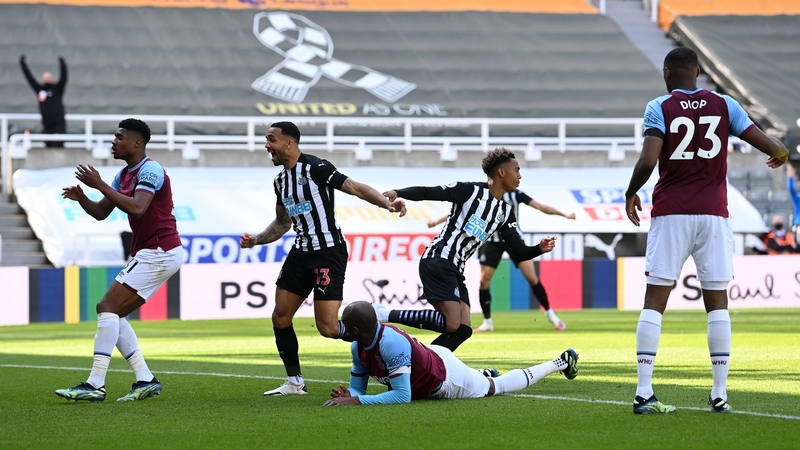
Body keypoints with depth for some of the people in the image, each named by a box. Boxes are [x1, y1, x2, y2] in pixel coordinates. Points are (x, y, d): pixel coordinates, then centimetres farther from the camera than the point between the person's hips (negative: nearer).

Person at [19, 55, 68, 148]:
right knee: (48, 146, 8)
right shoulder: (40, 89, 9)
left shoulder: (57, 89, 0)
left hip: (59, 124, -5)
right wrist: (22, 64, 11)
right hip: (47, 125, 5)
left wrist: (62, 64, -26)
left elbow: (64, 78, -12)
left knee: (58, 147, -12)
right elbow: (29, 78, 11)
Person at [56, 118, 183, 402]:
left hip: (159, 253, -10)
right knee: (114, 315, 7)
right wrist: (81, 198, -3)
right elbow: (101, 213, 17)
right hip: (146, 253, 10)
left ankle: (95, 385, -19)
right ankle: (146, 380, 6)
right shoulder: (124, 175, 16)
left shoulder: (150, 171, -13)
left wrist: (99, 185, -27)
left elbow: (137, 207, -29)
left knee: (108, 308, -15)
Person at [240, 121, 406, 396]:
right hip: (301, 252, 9)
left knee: (328, 328, -14)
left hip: (329, 253, -9)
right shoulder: (281, 180, 12)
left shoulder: (315, 168, -14)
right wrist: (256, 240, 12)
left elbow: (355, 188, -17)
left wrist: (387, 204, -30)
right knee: (280, 318, 6)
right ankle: (295, 382, 18)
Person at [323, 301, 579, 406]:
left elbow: (402, 396, -42)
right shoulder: (358, 347, -17)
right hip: (428, 360, 7)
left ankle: (561, 363, 36)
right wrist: (346, 396, -31)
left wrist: (357, 401, -47)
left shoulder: (391, 344, -42)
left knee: (497, 387, 17)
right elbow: (357, 386, -7)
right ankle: (482, 375, 55)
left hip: (446, 378, -7)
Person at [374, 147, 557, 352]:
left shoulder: (505, 212, 15)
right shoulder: (471, 191, -5)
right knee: (451, 325, -21)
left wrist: (540, 249, -7)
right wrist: (397, 193, -25)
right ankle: (387, 314, -16)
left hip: (455, 269, 8)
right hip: (438, 261, -8)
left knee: (462, 331, -3)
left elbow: (518, 252, 13)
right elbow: (428, 192, -9)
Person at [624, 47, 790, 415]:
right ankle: (719, 394, 5)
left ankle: (643, 393, -7)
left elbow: (648, 161, -15)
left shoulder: (660, 108, -2)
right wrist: (781, 154, 25)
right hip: (713, 212, 2)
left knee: (654, 300, 0)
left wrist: (631, 194, 3)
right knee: (717, 301, 9)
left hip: (670, 212, -2)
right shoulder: (723, 105, 5)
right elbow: (769, 146, 2)